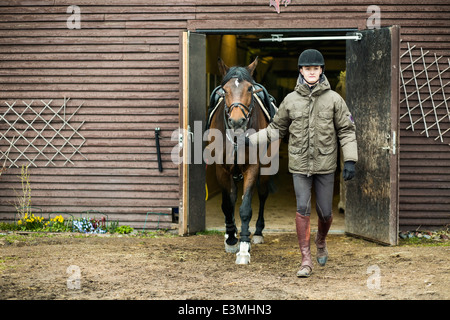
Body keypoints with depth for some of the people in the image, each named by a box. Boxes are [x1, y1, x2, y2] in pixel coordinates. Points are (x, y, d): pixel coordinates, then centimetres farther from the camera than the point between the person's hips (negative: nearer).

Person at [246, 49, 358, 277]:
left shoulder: (333, 99, -1)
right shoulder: (290, 100, 2)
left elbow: (346, 131, 2)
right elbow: (276, 129, 12)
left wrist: (350, 160, -6)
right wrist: (251, 140, 3)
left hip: (325, 164, 0)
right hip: (300, 165, 0)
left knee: (325, 212, 6)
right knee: (302, 209, -8)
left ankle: (321, 242, 39)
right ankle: (306, 260, -1)